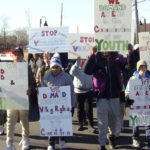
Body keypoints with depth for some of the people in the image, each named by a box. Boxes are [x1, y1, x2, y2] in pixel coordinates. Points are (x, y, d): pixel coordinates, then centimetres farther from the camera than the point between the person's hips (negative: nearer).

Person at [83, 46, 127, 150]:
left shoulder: (116, 58, 1)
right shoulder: (97, 59, -5)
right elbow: (87, 70, -20)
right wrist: (92, 54, -27)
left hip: (115, 95, 3)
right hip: (102, 96, -2)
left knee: (116, 118, 17)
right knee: (103, 122, 2)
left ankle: (113, 136, 43)